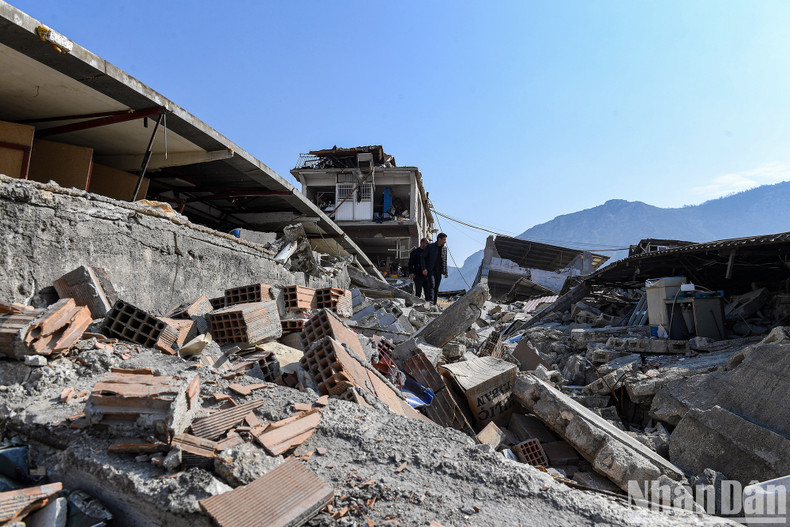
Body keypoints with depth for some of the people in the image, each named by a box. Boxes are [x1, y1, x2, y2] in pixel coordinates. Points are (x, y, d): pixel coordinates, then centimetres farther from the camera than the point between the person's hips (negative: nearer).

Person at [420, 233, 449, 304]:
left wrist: (445, 271, 12)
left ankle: (434, 304, 11)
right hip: (430, 270, -5)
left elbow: (445, 260, 19)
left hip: (439, 271, 5)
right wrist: (424, 269, -14)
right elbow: (422, 257, -4)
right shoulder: (430, 246, -4)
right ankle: (430, 301, -27)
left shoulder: (445, 248, 11)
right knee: (431, 285, -21)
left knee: (436, 288, 5)